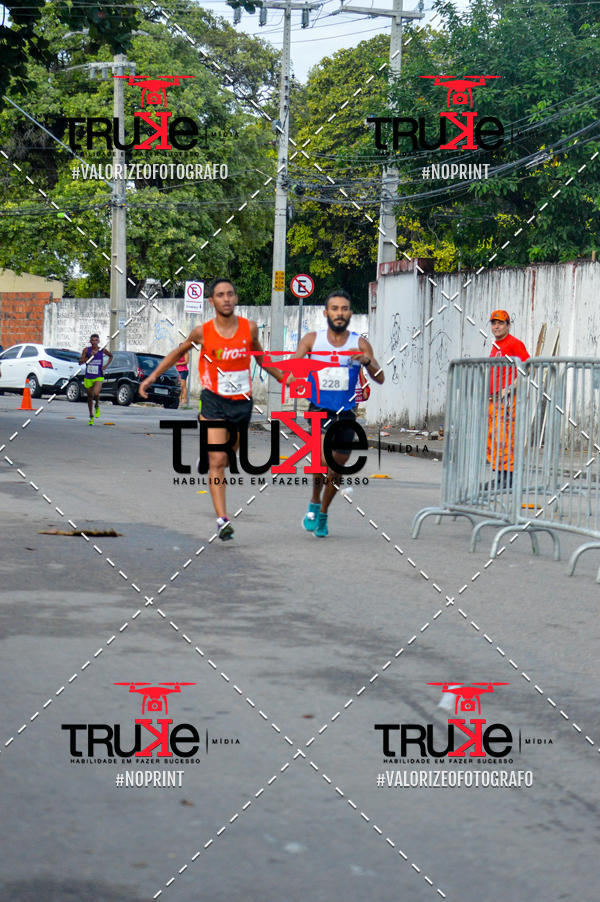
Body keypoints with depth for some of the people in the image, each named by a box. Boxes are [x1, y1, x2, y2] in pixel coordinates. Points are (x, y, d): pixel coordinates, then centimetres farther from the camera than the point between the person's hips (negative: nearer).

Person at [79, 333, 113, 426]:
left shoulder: (102, 350, -3)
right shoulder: (86, 350, -3)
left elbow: (111, 356, 16)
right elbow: (80, 362, -9)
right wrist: (90, 356, -20)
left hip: (98, 377, -2)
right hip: (88, 378, 2)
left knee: (96, 393, -26)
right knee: (90, 397, 13)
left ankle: (97, 406, 7)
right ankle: (91, 416, 31)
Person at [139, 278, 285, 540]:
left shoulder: (250, 328, -4)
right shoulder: (202, 332, -8)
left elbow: (261, 358, 15)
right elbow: (177, 353, 11)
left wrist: (285, 379, 17)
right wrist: (152, 376, 5)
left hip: (242, 402, 3)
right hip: (214, 401, -3)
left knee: (226, 458, 18)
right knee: (217, 461, -13)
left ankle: (206, 458, 53)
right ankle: (222, 520, -15)